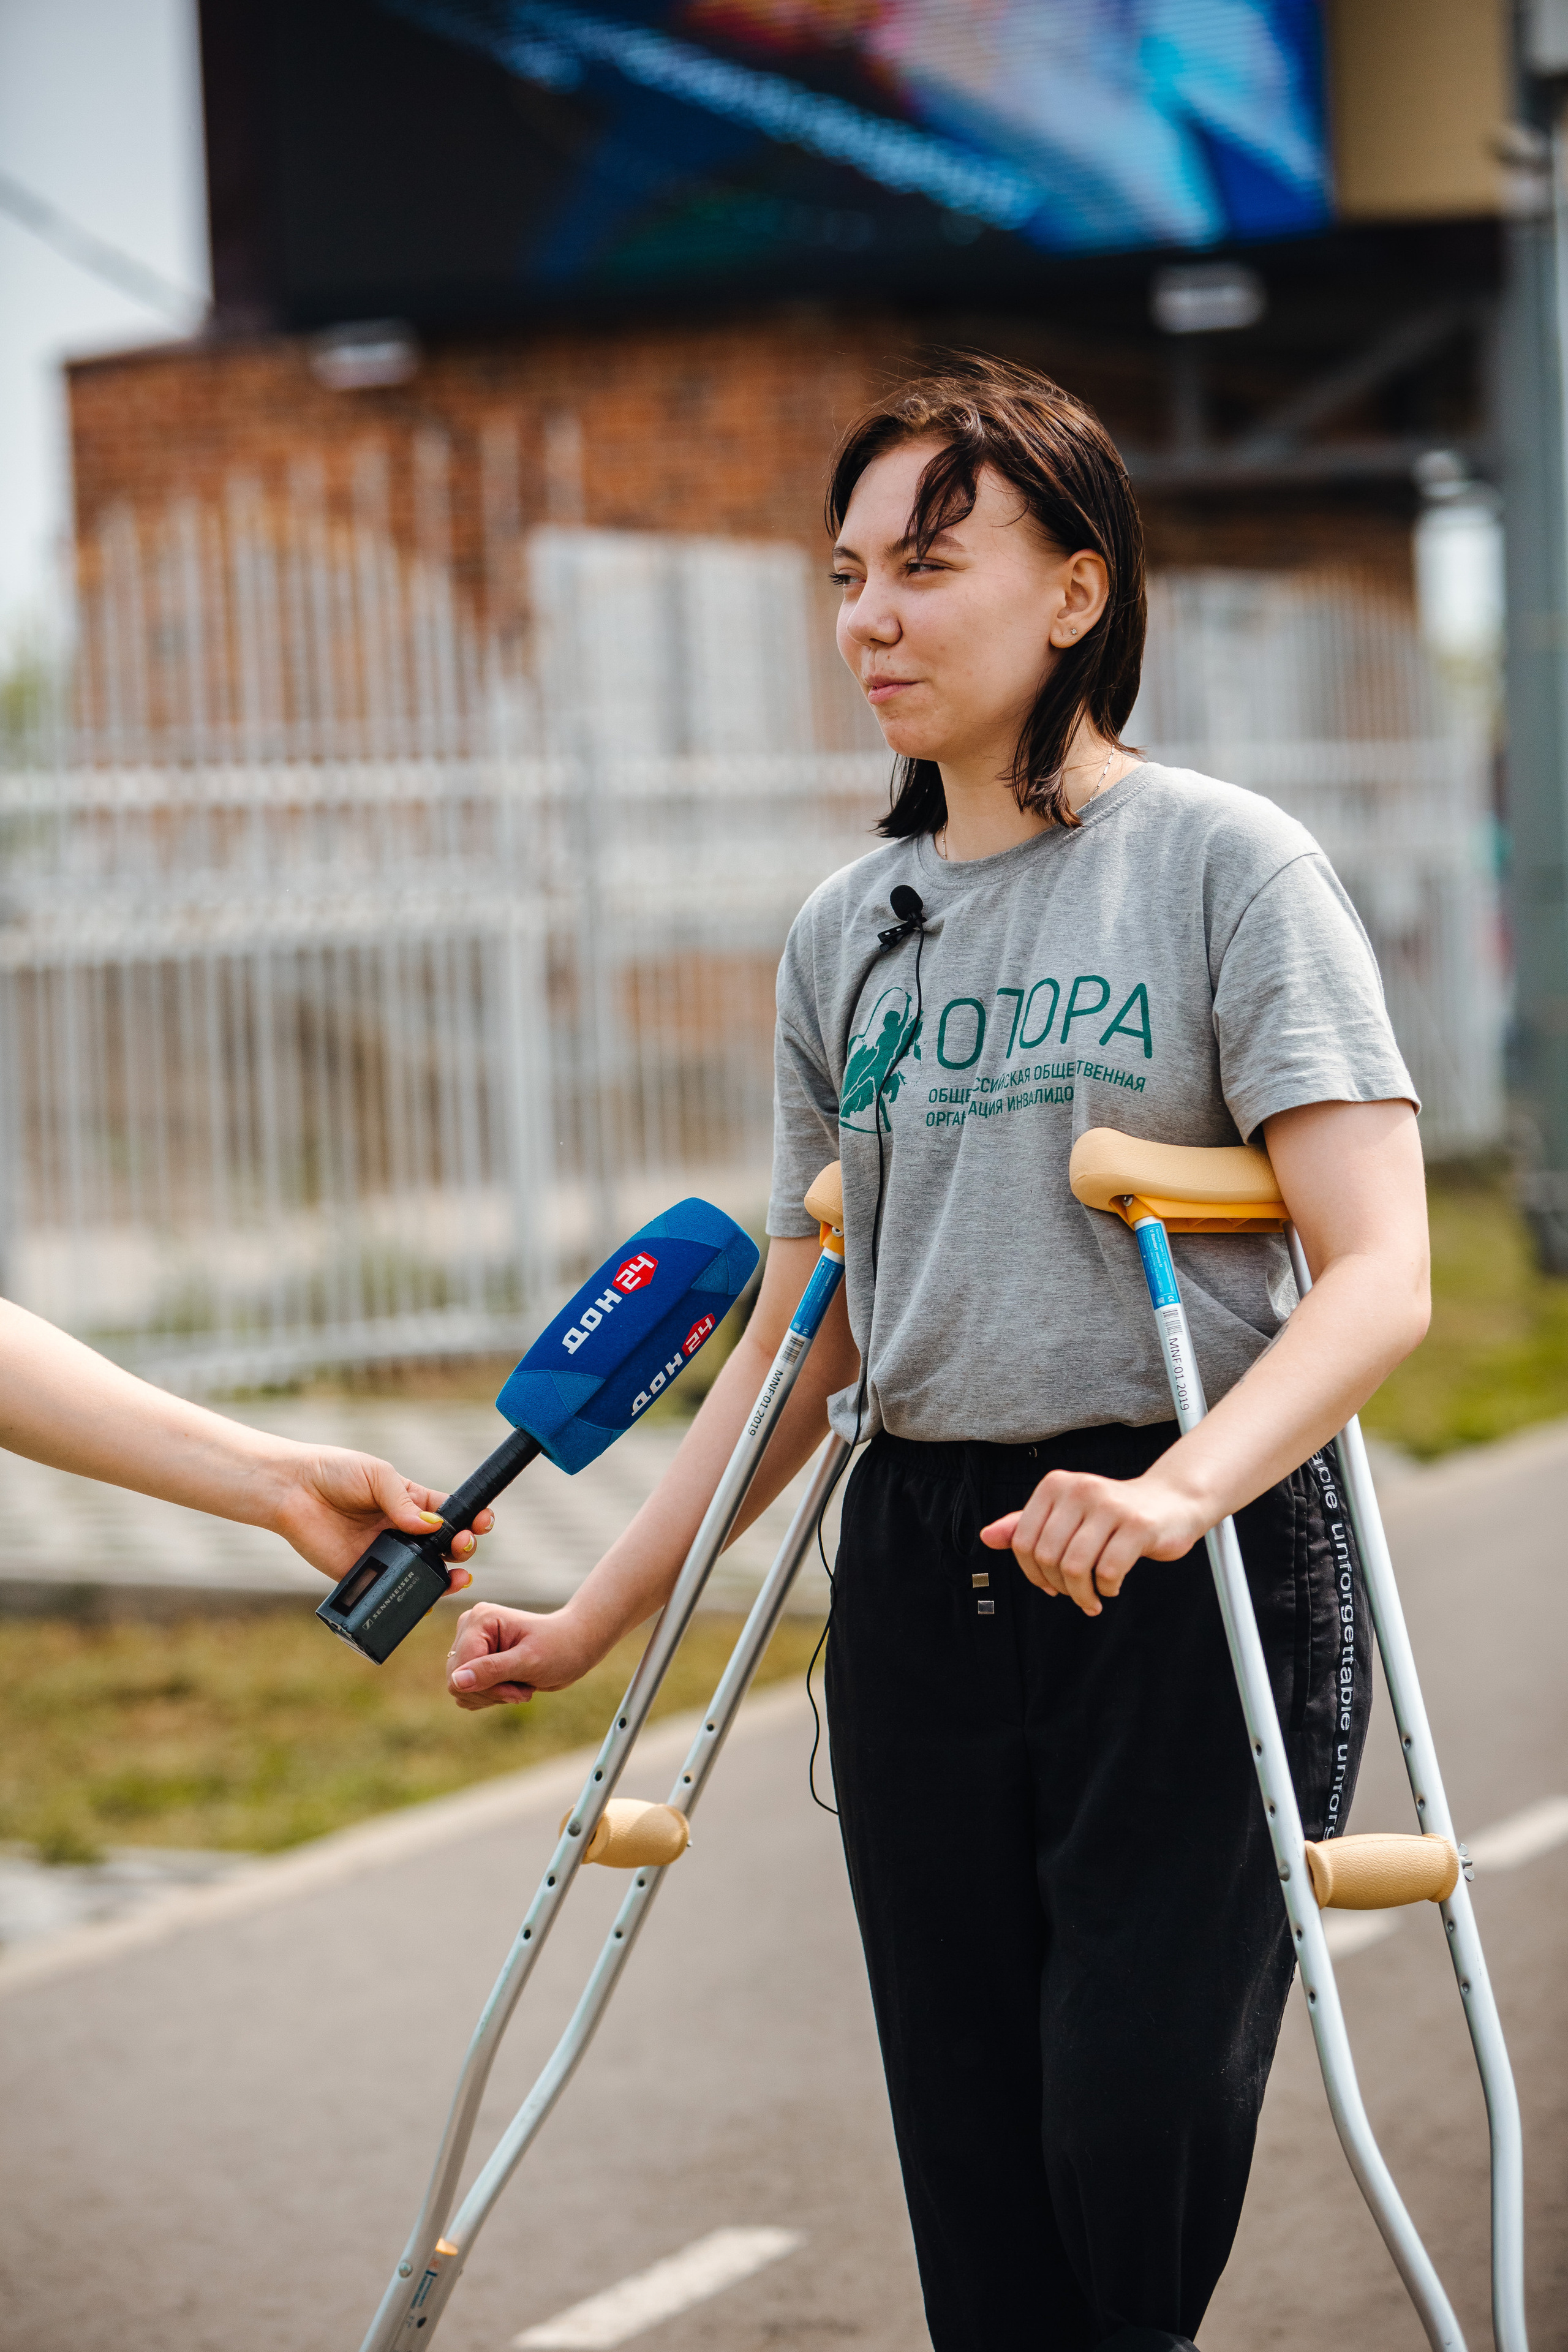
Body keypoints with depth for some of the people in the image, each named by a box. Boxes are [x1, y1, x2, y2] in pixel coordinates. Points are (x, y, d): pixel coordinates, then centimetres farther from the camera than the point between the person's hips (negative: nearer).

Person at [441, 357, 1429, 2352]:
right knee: (980, 2187, 5)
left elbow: (1378, 1274, -13)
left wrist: (1176, 1491, -30)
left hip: (1198, 1571, -5)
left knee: (1135, 2154, -12)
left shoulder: (1226, 863, -4)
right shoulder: (848, 933, 13)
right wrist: (593, 1621, 16)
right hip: (920, 1575, 5)